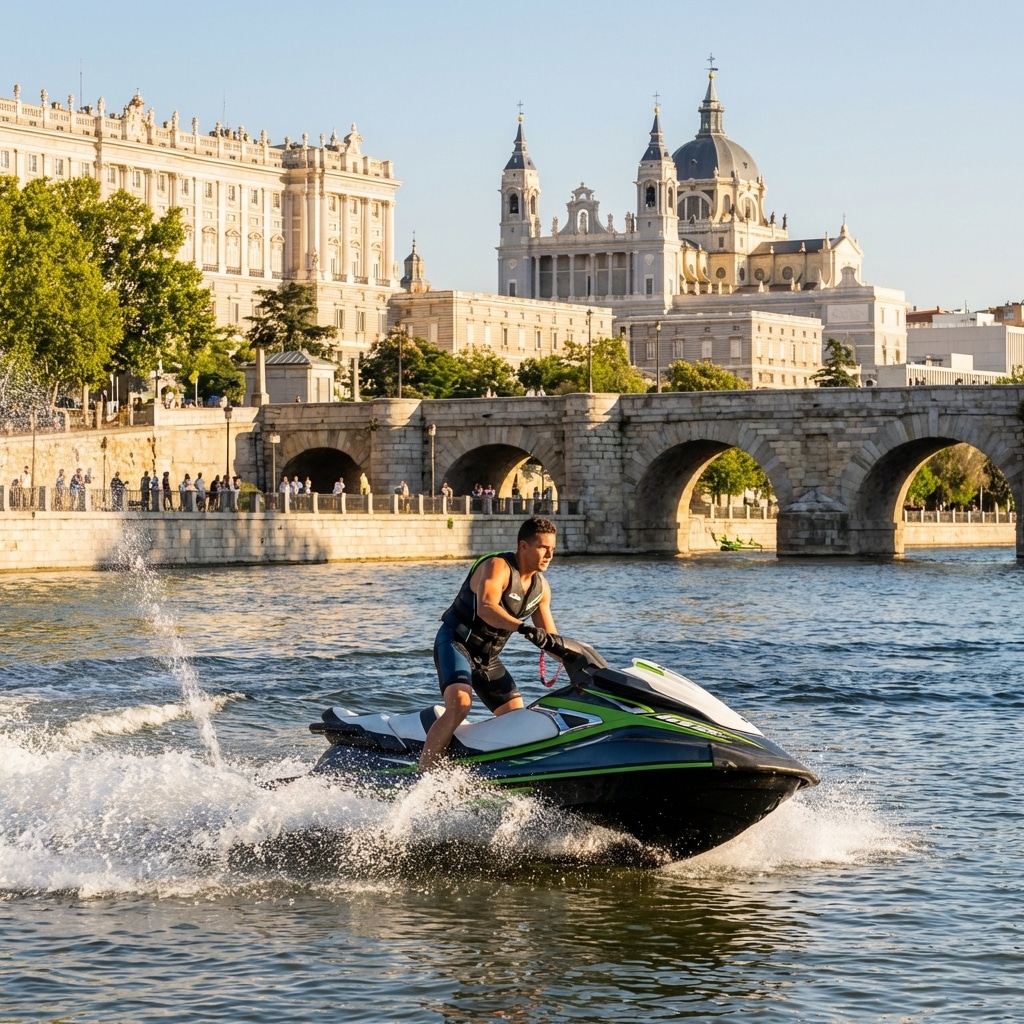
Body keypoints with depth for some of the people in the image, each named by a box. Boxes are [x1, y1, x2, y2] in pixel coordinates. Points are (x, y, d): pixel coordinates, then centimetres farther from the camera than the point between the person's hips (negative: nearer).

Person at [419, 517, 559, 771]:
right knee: (460, 705, -30)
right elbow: (486, 608, -37)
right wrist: (523, 627, -50)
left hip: (488, 656, 9)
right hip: (456, 643, -9)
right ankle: (422, 776, -32)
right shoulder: (497, 567, -18)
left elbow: (549, 639, 16)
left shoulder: (540, 587, 7)